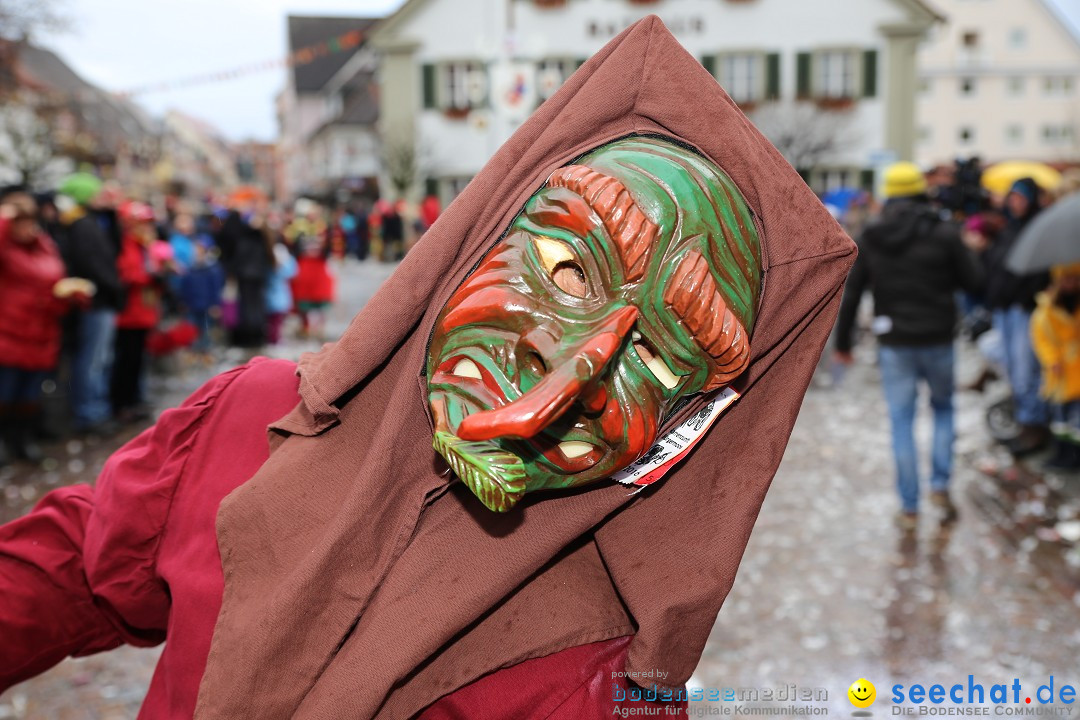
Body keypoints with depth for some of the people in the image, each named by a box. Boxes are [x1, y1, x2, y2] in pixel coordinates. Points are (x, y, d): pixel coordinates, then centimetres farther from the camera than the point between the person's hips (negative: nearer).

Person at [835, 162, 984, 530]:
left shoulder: (870, 238, -1)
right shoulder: (944, 232, -7)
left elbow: (851, 292, 1)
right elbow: (974, 281, -4)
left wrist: (842, 342, 9)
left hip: (893, 344, 1)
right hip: (937, 341, 0)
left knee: (901, 423, 7)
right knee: (943, 407, 22)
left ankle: (909, 508, 9)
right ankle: (940, 484, 12)